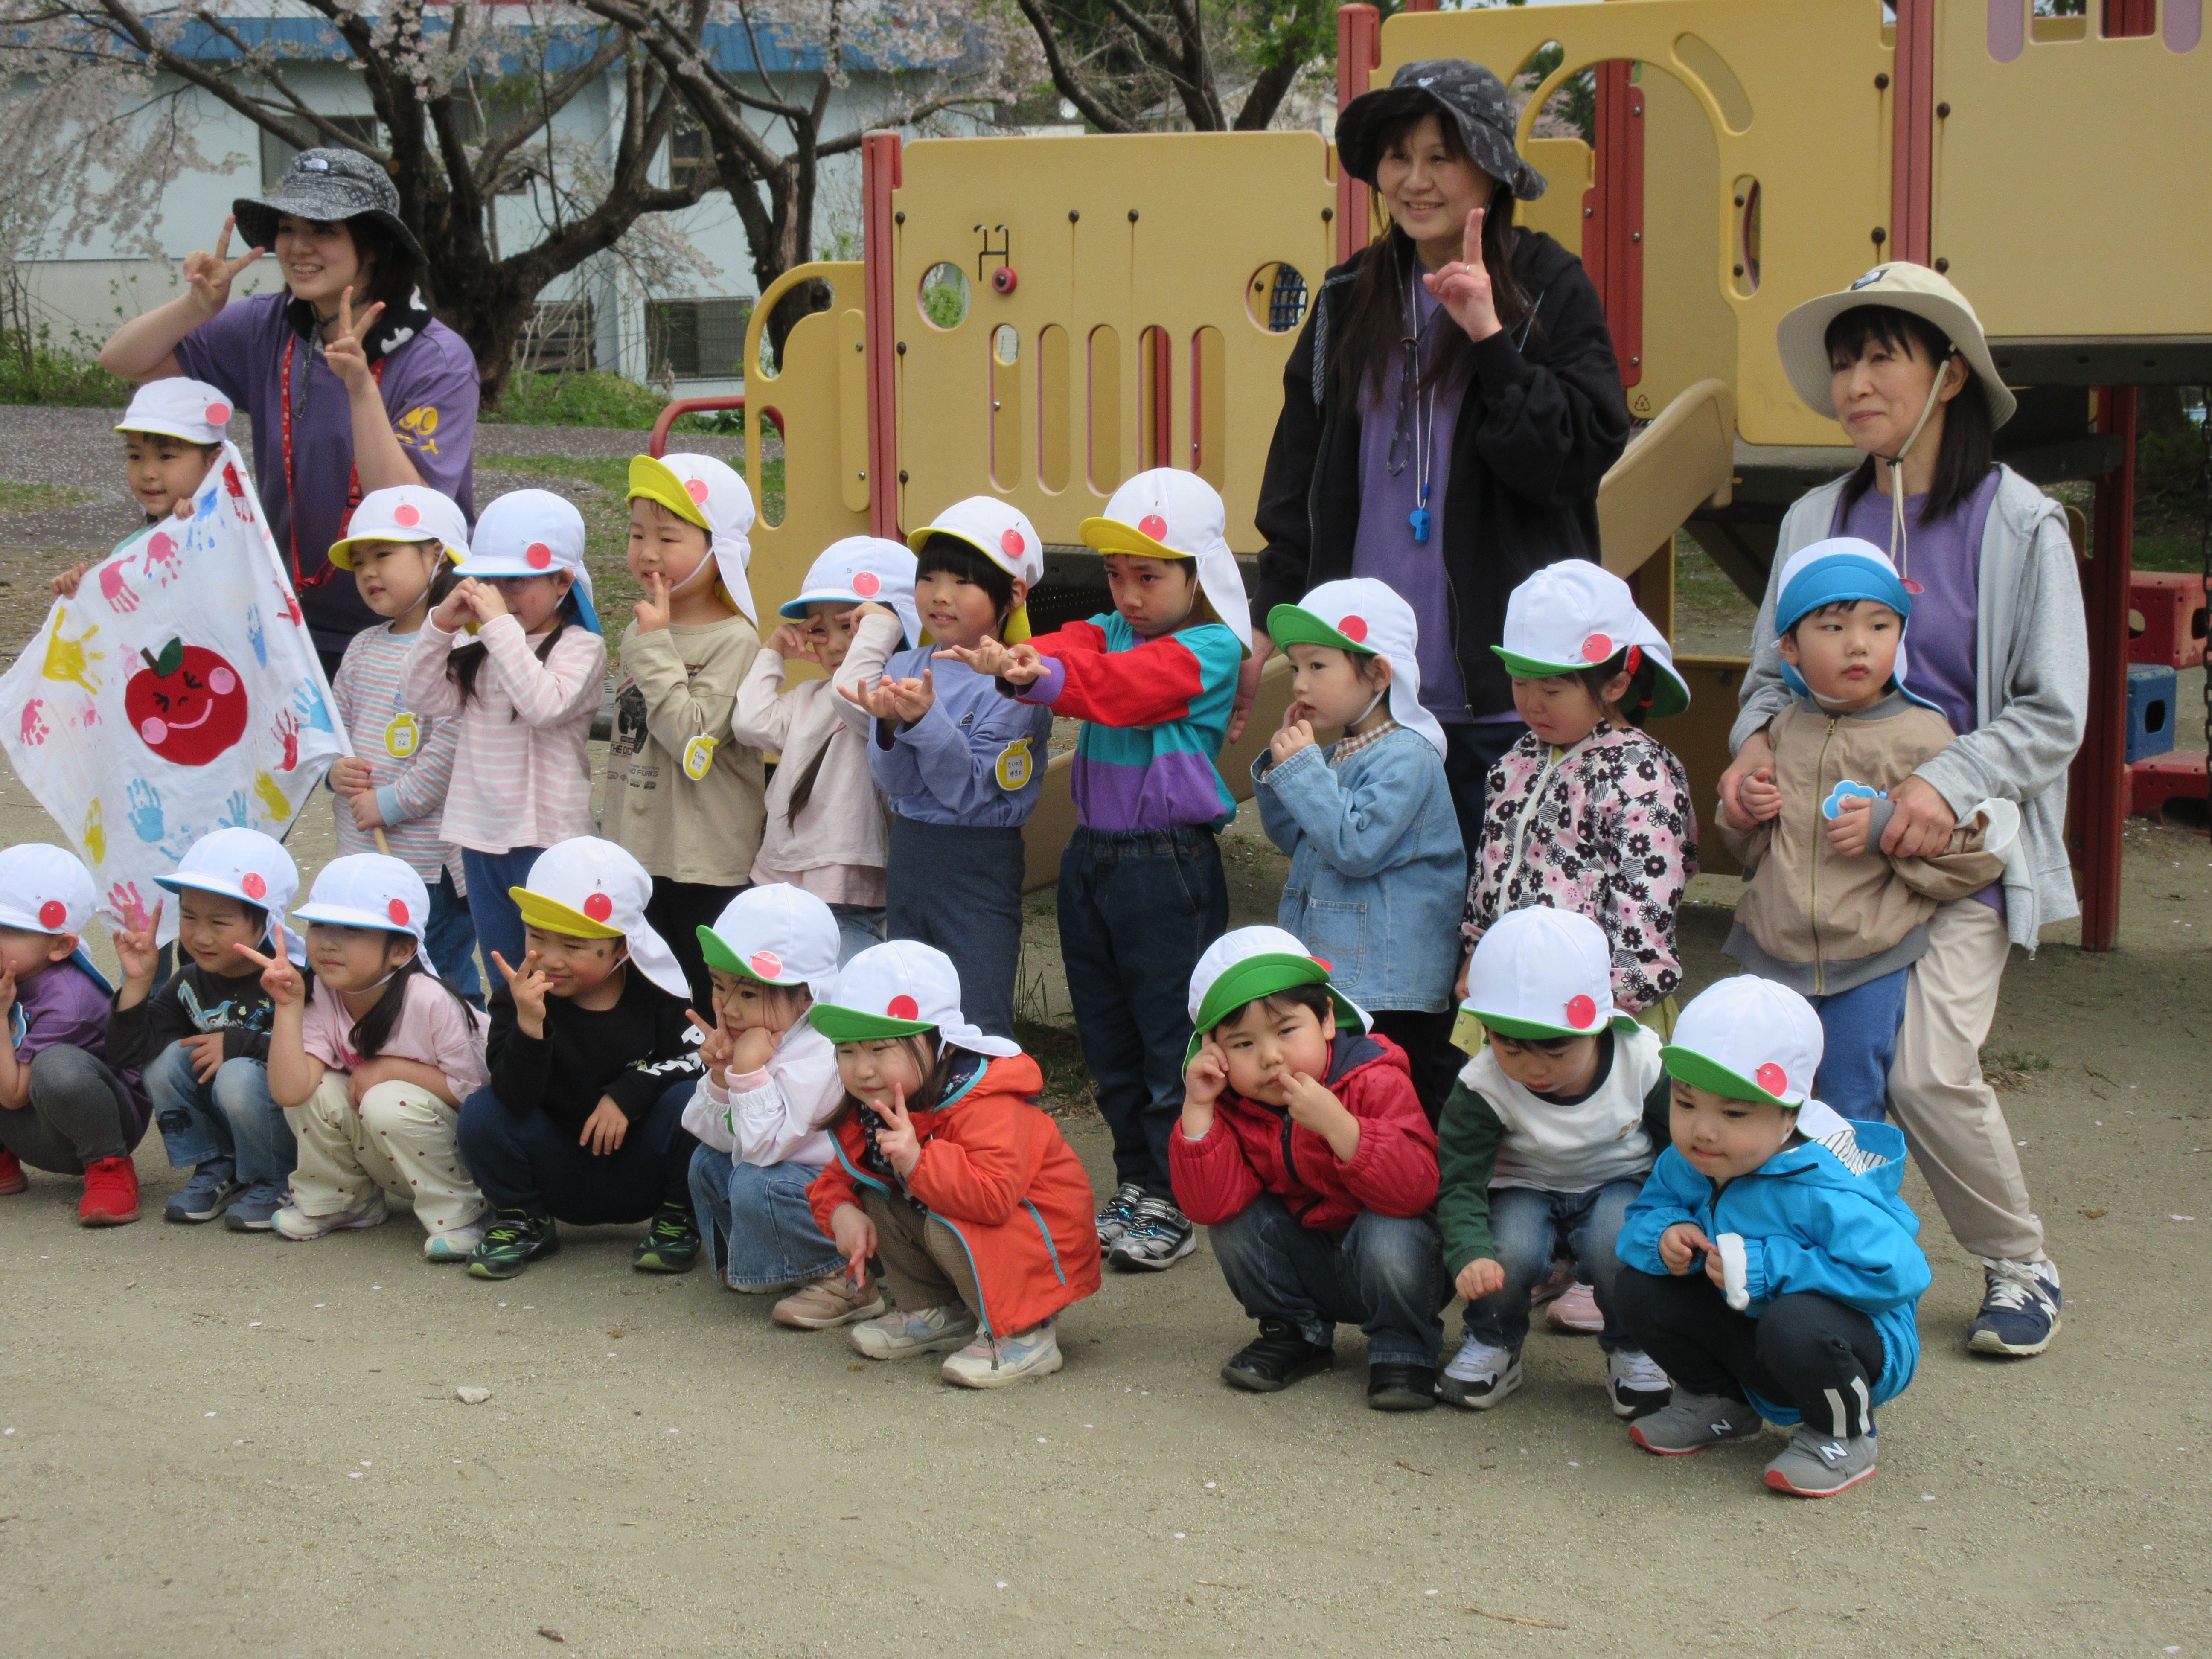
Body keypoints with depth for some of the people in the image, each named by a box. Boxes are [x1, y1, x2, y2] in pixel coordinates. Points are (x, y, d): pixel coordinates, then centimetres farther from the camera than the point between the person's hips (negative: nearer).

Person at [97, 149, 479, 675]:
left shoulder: (439, 362, -15)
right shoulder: (269, 329, -1)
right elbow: (121, 360, 1)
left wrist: (362, 388, -33)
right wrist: (199, 306, -17)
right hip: (292, 626, 4)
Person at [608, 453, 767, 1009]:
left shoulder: (733, 641, -13)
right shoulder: (639, 635, 11)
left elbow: (693, 737, -24)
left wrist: (656, 647, -21)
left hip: (709, 867, -7)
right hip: (636, 857, 7)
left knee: (716, 1007, -1)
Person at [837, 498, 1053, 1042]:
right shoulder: (903, 668, 4)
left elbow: (971, 792, -17)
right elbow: (894, 783, -4)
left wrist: (926, 720, -29)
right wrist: (891, 729, -24)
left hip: (979, 869, -6)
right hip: (907, 856, 6)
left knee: (979, 1028, -2)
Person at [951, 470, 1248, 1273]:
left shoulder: (1210, 651, -11)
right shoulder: (1107, 632, 9)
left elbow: (1118, 685, -27)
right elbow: (1072, 652, -13)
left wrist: (1037, 677, -43)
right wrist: (1019, 662, -38)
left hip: (1171, 866, -7)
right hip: (1092, 856, 7)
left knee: (1171, 1040, 1)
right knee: (1108, 1039, 15)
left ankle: (1174, 1203, 11)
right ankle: (1134, 1184, 29)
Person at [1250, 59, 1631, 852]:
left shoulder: (1550, 290, -1)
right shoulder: (1349, 299, 12)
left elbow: (1581, 459, -11)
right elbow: (1298, 485, 17)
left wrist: (1491, 336, -17)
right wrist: (1266, 623, 14)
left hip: (1505, 690, -4)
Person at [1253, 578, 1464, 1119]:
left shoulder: (1406, 759, -16)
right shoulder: (1334, 756, 12)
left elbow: (1356, 845, -24)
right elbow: (1291, 837, 20)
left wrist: (1301, 768, -18)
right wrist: (1280, 763, 5)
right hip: (1328, 977, 9)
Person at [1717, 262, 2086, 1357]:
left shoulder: (2019, 524, -2)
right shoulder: (1816, 521, 11)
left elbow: (2051, 715, -5)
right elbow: (1772, 670, 16)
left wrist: (1949, 785, -21)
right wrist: (1756, 740, -7)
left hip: (1960, 850, -4)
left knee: (1928, 1070, -17)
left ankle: (2021, 1268, 7)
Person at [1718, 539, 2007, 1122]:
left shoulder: (1921, 736, -7)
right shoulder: (1783, 731, 7)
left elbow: (1980, 854, -9)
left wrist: (1888, 827, -20)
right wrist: (1746, 812, -2)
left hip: (1871, 968, -4)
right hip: (1777, 956, 4)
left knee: (1854, 1116, 2)